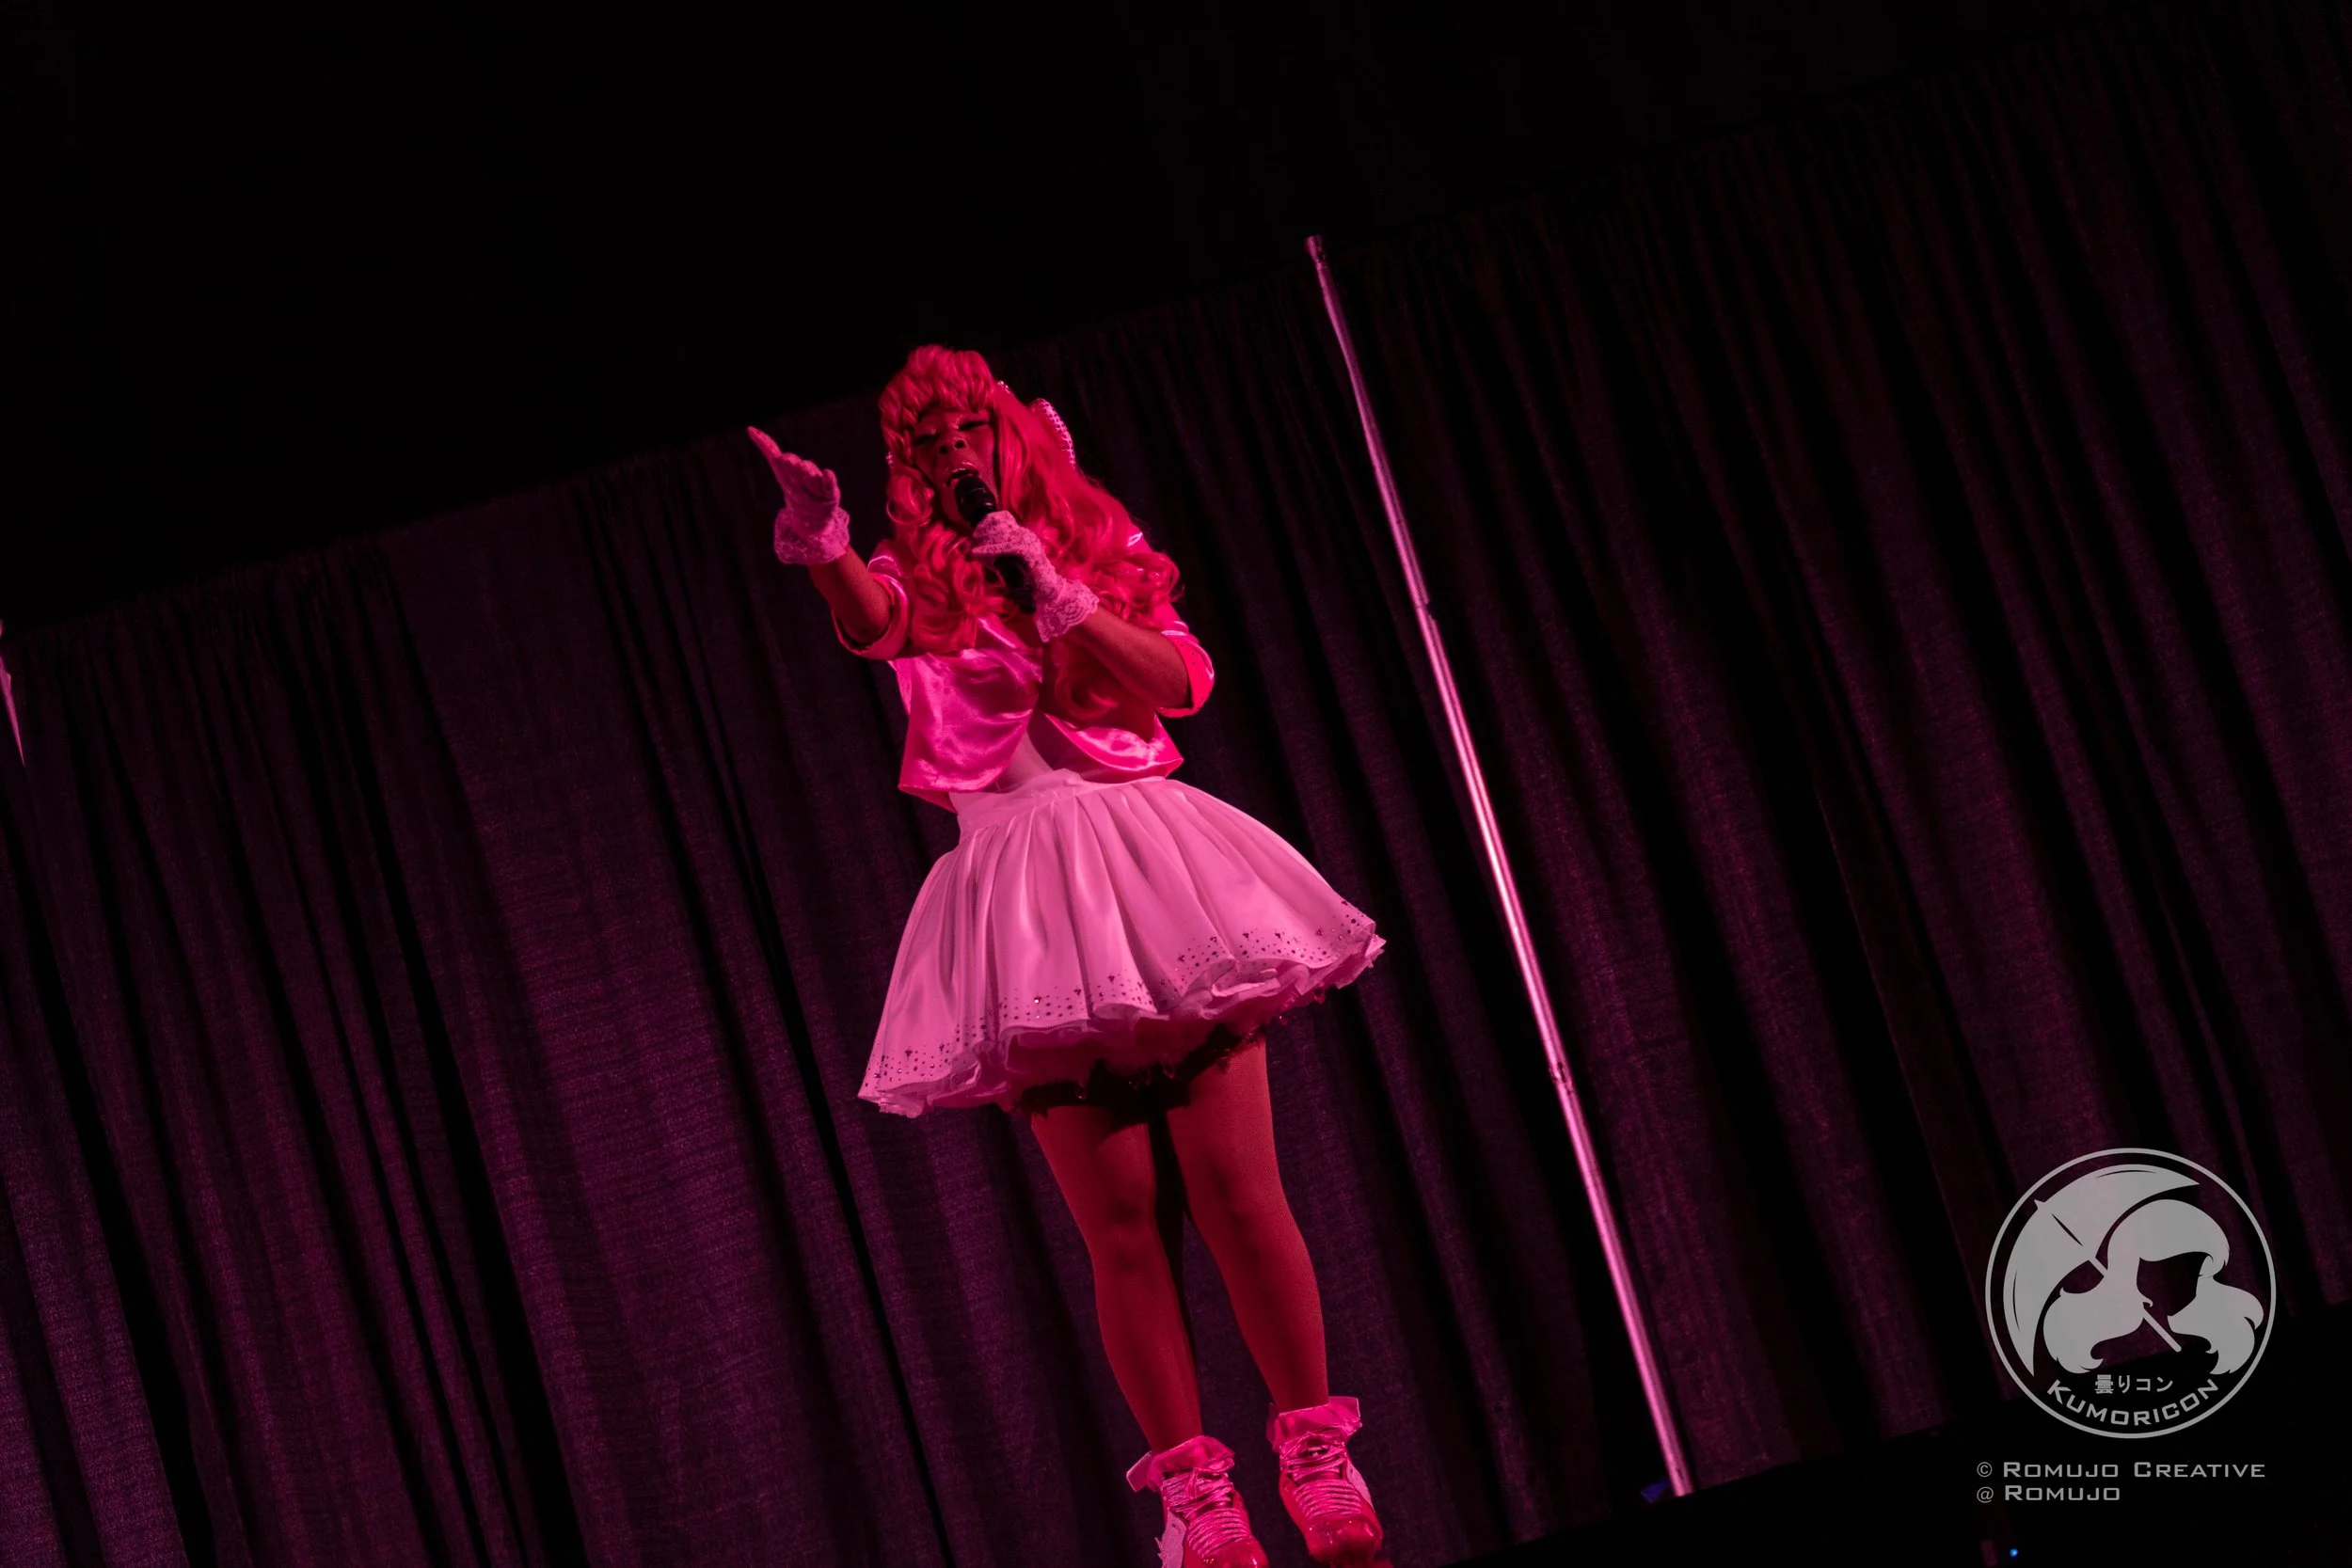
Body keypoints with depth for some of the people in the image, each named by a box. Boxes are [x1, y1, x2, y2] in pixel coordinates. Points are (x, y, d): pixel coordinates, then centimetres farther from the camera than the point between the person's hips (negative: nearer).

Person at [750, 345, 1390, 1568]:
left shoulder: (1102, 551, 14)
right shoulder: (922, 576, 10)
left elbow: (1180, 679, 1)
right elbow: (872, 622, -15)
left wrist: (1055, 594, -9)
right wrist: (824, 549, -37)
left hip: (1147, 858, 1)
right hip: (1025, 897, -1)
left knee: (1239, 1192, -4)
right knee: (1122, 1229, -3)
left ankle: (1319, 1459, 6)